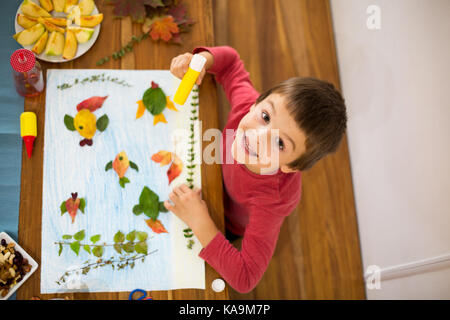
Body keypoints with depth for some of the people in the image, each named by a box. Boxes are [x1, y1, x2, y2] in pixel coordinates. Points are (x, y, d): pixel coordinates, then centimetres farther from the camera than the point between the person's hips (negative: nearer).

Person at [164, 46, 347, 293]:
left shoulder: (272, 198, -47)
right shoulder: (246, 104, -36)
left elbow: (245, 280, -42)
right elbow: (230, 60, -15)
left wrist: (200, 223, -49)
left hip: (233, 228, -3)